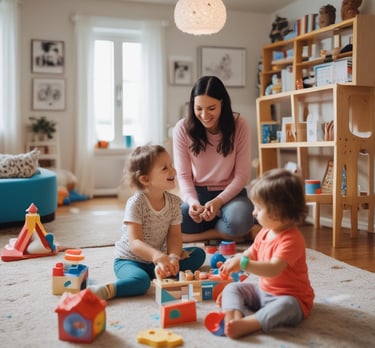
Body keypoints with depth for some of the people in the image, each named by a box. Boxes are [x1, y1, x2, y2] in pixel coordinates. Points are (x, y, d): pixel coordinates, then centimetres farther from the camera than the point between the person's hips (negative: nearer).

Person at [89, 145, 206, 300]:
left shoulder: (174, 202, -4)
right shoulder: (136, 203, -22)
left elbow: (174, 235, -4)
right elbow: (135, 242, -29)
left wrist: (173, 257, -25)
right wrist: (157, 256, -46)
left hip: (157, 259, 7)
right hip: (129, 259, -7)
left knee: (199, 254, -5)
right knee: (140, 281, -39)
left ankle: (161, 272, -19)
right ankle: (106, 290, -25)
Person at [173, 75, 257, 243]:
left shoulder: (239, 126, -12)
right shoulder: (182, 129, -10)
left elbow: (242, 175, -10)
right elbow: (183, 175, -6)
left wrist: (218, 202, -25)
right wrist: (193, 202, -26)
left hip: (230, 192, -1)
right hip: (197, 193, 2)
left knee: (239, 221, -36)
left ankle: (200, 233, -8)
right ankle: (225, 233, -9)